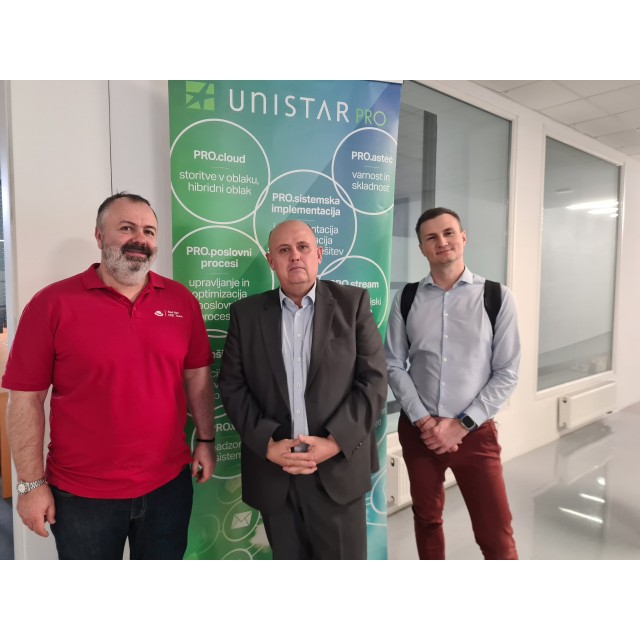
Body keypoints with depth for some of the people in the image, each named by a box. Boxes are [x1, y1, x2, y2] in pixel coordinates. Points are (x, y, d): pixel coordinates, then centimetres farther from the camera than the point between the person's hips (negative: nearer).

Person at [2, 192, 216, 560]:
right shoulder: (53, 303, -10)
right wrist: (32, 483, -7)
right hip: (82, 494, -2)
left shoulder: (181, 299, 0)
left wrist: (206, 440, 2)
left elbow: (197, 375, 5)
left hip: (169, 484, 3)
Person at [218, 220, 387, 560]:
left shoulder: (352, 302, 0)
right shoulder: (246, 312, 4)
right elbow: (232, 385, 1)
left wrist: (334, 442, -13)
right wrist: (267, 443, -10)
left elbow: (373, 380, -5)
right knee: (287, 557, 17)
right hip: (273, 473, 2)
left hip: (338, 470, -1)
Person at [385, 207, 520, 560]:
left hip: (474, 432, -2)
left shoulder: (496, 296, -5)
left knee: (496, 533, 4)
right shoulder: (405, 299, 0)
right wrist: (423, 420, -10)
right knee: (427, 519, 19)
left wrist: (462, 425, -11)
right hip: (418, 430, 2)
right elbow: (394, 367, 0)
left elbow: (507, 373, -6)